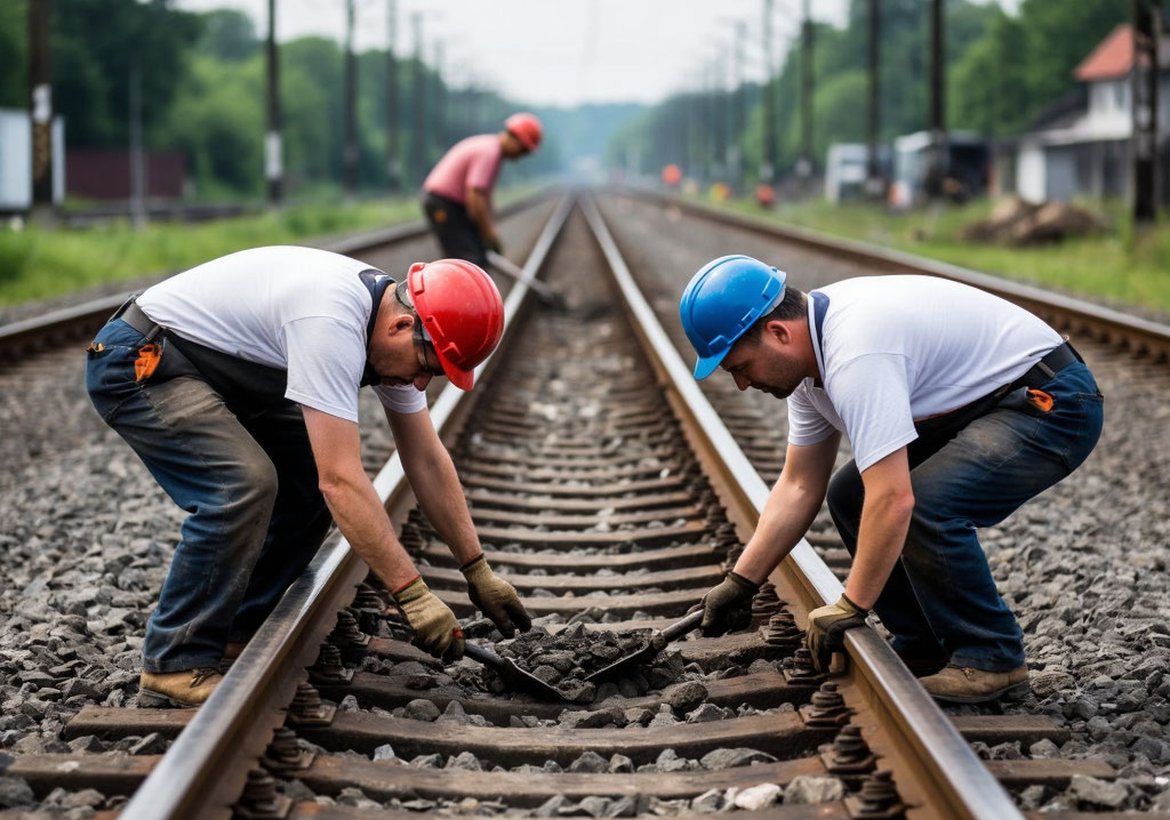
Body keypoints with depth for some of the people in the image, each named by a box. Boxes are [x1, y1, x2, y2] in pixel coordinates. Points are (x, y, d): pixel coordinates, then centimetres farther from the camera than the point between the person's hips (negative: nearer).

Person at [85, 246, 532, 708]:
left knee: (317, 471, 3)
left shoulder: (396, 325, -3)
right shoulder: (331, 323, -33)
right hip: (136, 360, -10)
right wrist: (412, 593, -31)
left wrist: (478, 570, 5)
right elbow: (341, 482, -34)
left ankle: (241, 632, 13)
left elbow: (426, 460, 6)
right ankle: (173, 668, -16)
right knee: (245, 484, -27)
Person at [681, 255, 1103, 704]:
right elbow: (799, 487, 8)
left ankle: (991, 660, -11)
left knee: (926, 505, -29)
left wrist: (850, 608, -26)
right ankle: (924, 651, 13)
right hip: (982, 404, 10)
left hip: (1052, 402, -10)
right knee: (849, 497, 6)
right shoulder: (809, 348, 1)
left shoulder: (855, 354, -31)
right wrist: (740, 581, 5)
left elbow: (894, 500, -35)